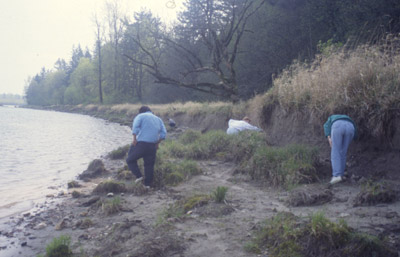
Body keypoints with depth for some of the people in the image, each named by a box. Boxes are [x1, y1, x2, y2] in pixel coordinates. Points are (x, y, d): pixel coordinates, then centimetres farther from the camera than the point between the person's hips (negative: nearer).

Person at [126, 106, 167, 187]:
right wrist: (157, 143, 14)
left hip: (141, 144, -4)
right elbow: (163, 133, 10)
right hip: (153, 146, 4)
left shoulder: (140, 116, 7)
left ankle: (138, 176, -2)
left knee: (130, 160, 11)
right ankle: (148, 184, 12)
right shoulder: (158, 119, 20)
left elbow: (135, 127, -12)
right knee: (149, 165, 11)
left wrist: (134, 139, -7)